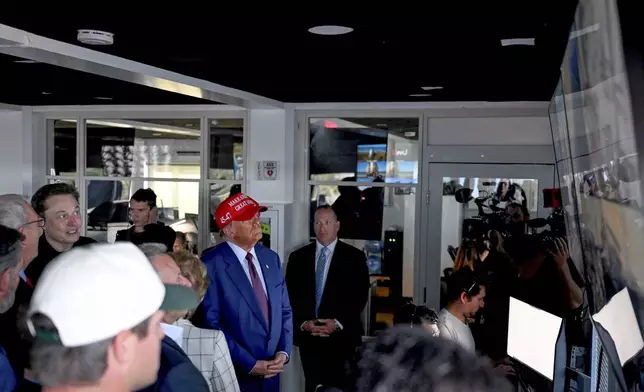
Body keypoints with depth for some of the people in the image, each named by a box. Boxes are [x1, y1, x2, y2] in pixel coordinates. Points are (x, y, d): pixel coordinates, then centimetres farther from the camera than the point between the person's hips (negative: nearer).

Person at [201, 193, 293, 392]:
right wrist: (249, 364, -16)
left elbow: (284, 310, 11)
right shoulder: (212, 264, -13)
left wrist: (283, 352, -2)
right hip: (234, 372, -5)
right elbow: (211, 322, -16)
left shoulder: (271, 258, 6)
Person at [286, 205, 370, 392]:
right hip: (308, 338, 2)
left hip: (341, 338, -2)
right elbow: (291, 296, 6)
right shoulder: (298, 257, 9)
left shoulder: (354, 257, 2)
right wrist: (303, 323, -8)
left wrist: (338, 323, -13)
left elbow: (360, 296, -3)